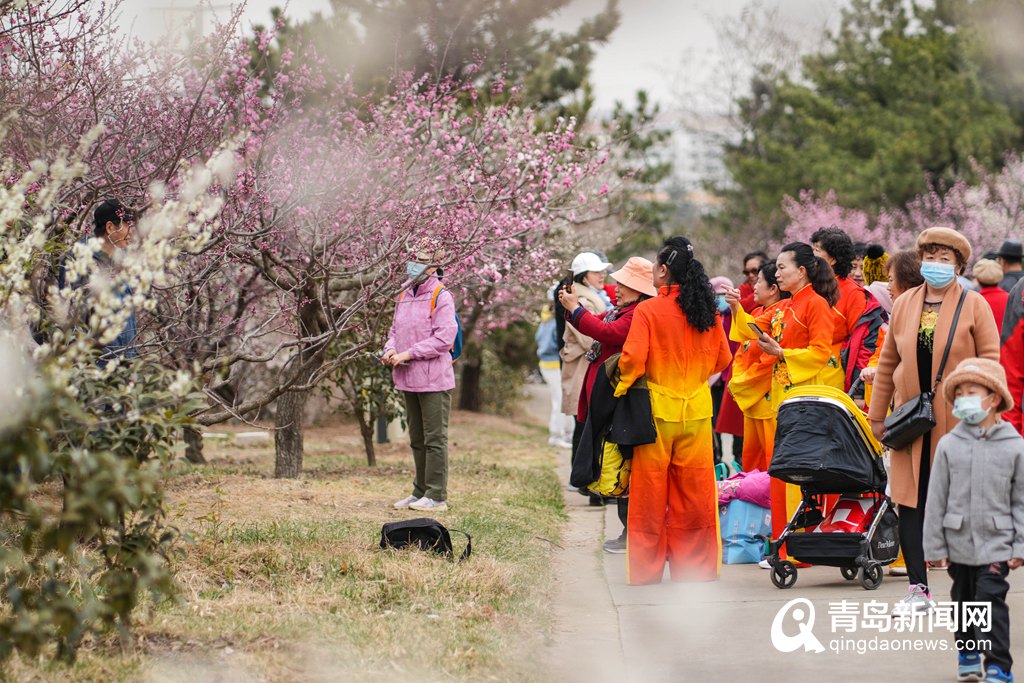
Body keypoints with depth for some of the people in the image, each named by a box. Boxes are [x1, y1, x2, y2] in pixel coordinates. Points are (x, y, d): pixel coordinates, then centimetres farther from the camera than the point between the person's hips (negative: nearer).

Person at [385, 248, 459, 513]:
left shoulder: (441, 297, -10)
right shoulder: (404, 296, 13)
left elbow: (444, 338, -18)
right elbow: (395, 330, 22)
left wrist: (408, 354, -18)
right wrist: (390, 349, 0)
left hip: (433, 380, -8)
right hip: (409, 380, 8)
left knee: (434, 439, -5)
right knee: (417, 440, 15)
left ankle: (436, 496, -2)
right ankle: (420, 492, 23)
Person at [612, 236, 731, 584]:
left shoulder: (648, 311, -12)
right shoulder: (708, 311, 2)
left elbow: (632, 359, -18)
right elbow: (722, 360, 10)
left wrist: (621, 387, 0)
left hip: (658, 409, -4)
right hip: (698, 409, 4)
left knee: (651, 494, 5)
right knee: (694, 493, 10)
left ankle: (646, 569, 9)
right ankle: (694, 565, 13)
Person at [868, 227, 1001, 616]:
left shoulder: (975, 305, 0)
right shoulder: (903, 305, 10)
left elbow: (989, 362, -1)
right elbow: (888, 362, 13)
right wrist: (877, 415, 12)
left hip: (958, 419, -3)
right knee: (910, 502, -1)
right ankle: (918, 590, 4)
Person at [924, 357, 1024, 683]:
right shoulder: (949, 445, -1)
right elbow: (936, 500, 2)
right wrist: (934, 546, 1)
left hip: (996, 542, -2)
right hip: (958, 542, 3)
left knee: (992, 601, -10)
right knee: (964, 601, 15)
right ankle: (967, 655, 33)